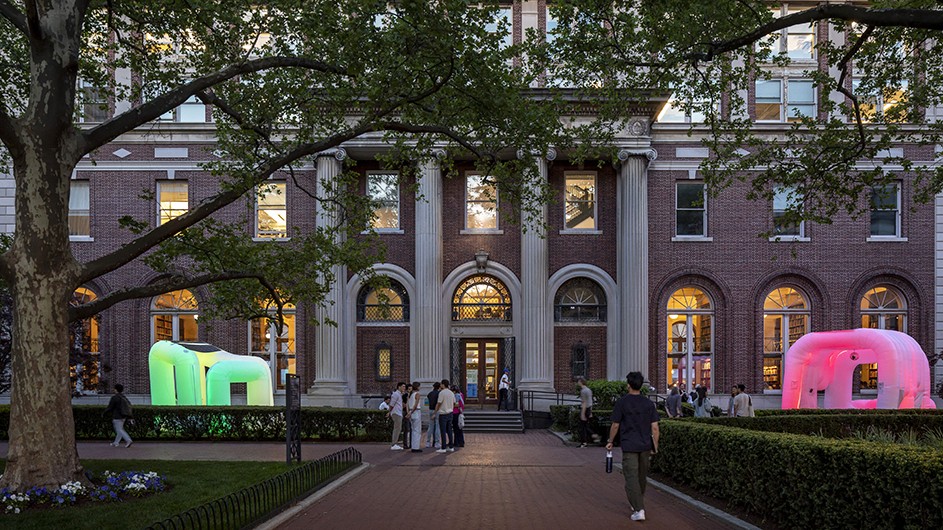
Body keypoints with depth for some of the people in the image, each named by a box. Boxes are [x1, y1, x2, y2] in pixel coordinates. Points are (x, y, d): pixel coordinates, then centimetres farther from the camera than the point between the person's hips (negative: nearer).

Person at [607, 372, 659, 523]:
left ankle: (639, 510, -14)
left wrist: (610, 442, 10)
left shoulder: (622, 402, -8)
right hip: (645, 446, 4)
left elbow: (615, 425, -3)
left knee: (631, 477, -5)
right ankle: (638, 503, 34)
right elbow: (655, 427, 0)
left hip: (629, 446, -4)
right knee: (642, 476, 18)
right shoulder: (648, 403, 1)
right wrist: (655, 446, 9)